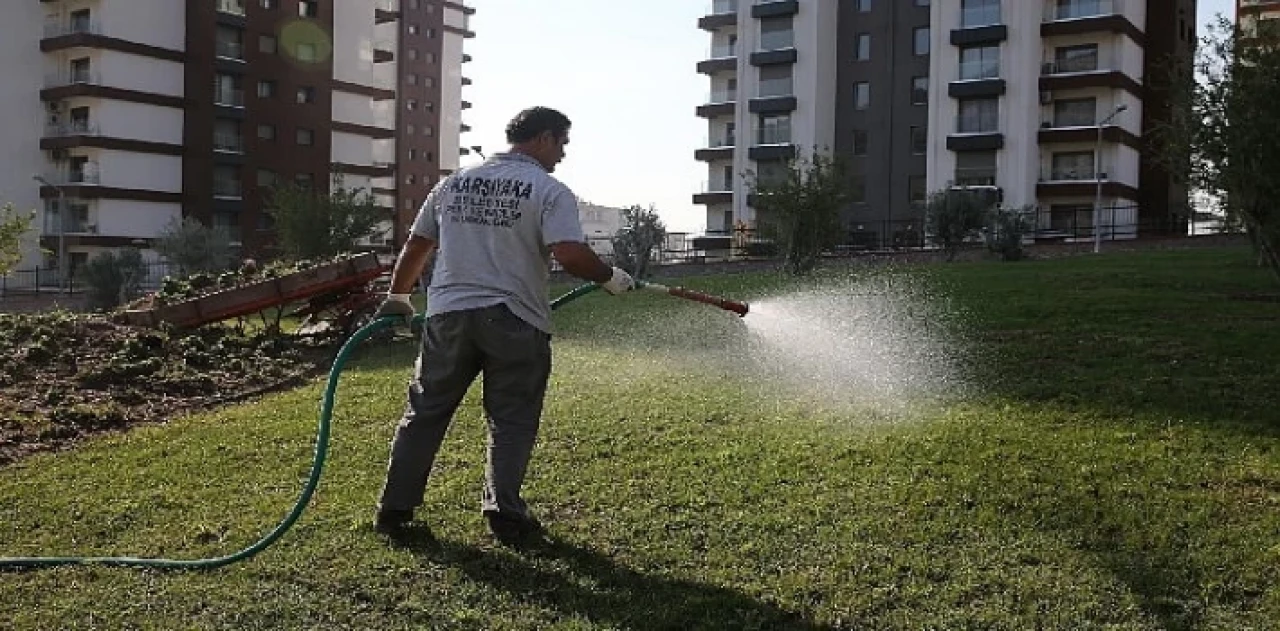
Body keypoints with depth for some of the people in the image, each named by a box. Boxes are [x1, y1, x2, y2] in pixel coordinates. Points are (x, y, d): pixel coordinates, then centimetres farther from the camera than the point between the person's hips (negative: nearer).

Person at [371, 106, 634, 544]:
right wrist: (609, 277, -1)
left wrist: (397, 296, 29)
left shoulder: (454, 183, 12)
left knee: (425, 413, 13)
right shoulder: (549, 191, -5)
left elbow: (416, 247, 16)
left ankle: (394, 509, 19)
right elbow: (570, 255, -18)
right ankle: (504, 514, 7)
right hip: (515, 321, -4)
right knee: (511, 422, 8)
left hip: (448, 315, 5)